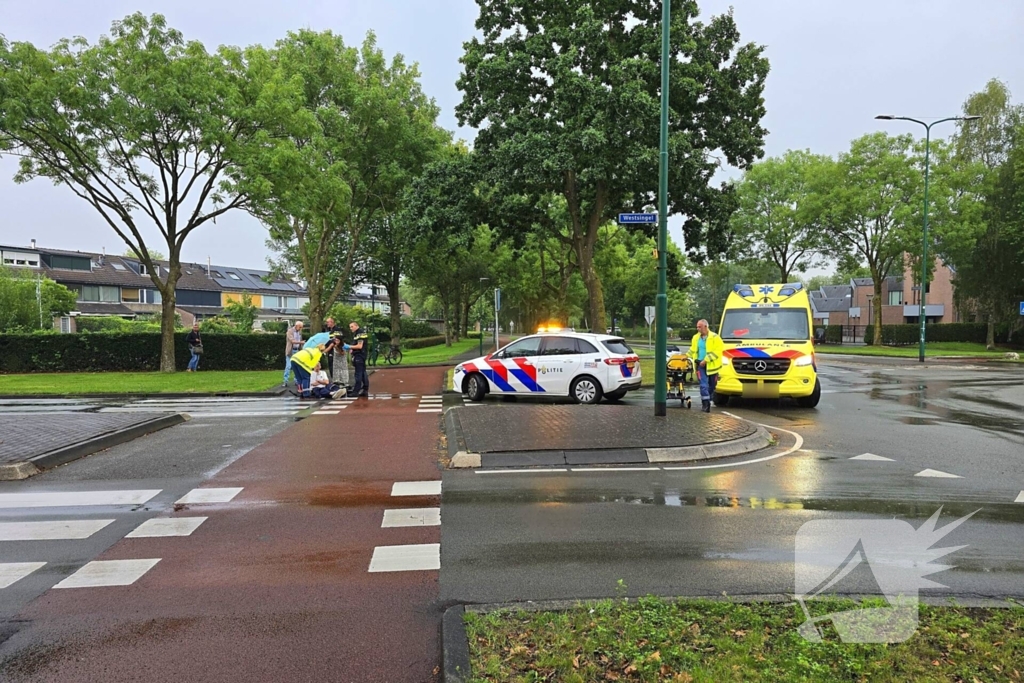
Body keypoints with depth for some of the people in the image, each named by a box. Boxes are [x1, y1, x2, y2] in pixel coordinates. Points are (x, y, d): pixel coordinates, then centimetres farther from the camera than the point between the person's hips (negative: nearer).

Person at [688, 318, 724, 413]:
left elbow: (717, 351, -14)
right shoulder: (696, 337, 12)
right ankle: (706, 404, -10)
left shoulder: (714, 337, -6)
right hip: (700, 365, 2)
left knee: (711, 386, 8)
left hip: (711, 365, -2)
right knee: (703, 385, -9)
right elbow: (692, 350, 24)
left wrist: (706, 360, -20)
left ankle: (707, 403, 24)